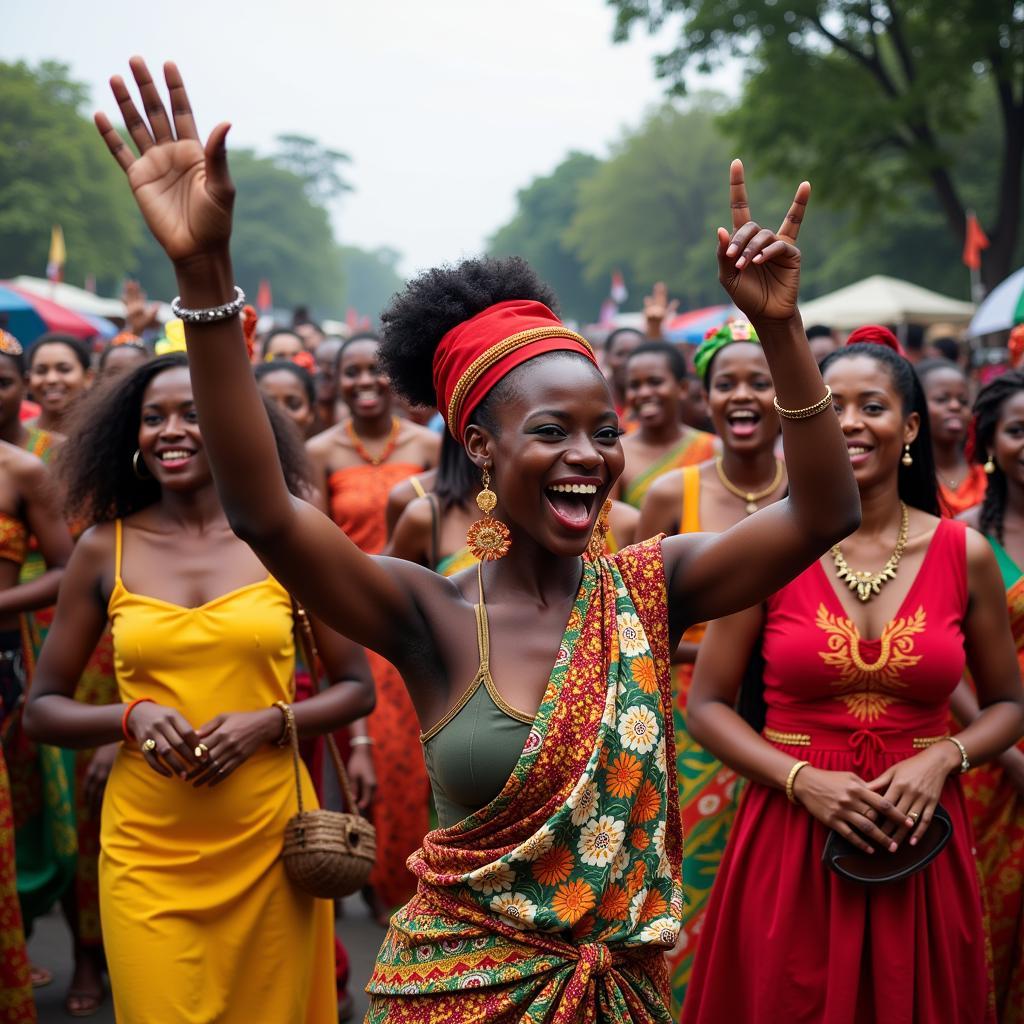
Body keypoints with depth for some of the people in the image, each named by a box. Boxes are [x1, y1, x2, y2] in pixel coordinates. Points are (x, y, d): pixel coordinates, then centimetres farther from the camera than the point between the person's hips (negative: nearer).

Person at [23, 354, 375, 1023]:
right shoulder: (104, 550, 2)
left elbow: (357, 688, 5)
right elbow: (42, 708, 7)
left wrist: (271, 721, -13)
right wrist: (131, 716, -12)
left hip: (270, 838, 0)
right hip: (147, 848, 0)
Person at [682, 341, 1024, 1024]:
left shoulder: (965, 554, 0)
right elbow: (708, 705, -1)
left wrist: (943, 758, -9)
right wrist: (803, 781, -14)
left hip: (920, 840, 1)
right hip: (788, 836, -1)